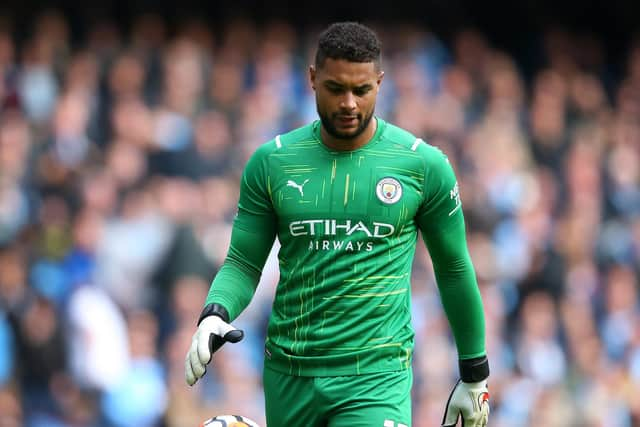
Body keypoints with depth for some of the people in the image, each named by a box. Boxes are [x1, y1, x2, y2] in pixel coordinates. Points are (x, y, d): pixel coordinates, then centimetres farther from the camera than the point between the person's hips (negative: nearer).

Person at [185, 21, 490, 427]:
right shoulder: (271, 162, 3)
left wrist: (475, 375, 13)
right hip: (288, 375, 3)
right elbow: (243, 264, 7)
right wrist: (214, 315, -15)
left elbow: (455, 270, 9)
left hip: (377, 379, -3)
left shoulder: (424, 164, -1)